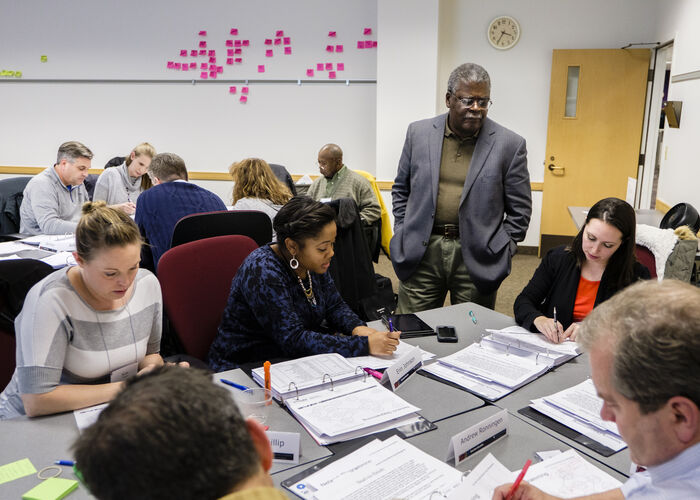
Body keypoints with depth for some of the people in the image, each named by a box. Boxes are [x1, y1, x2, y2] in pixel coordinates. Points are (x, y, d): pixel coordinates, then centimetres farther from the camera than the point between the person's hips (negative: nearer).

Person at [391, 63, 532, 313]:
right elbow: (401, 190, 13)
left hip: (477, 258, -1)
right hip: (421, 254, 2)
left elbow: (519, 209, 3)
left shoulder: (510, 145, -2)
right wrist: (403, 234, 6)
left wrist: (501, 253, -2)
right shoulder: (418, 133, 4)